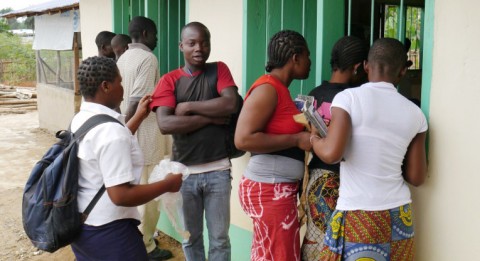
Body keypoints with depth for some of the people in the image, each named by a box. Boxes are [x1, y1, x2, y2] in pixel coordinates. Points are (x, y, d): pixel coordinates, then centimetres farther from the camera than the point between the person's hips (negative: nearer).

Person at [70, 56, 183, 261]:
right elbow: (121, 196, -28)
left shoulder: (80, 119, 3)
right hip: (106, 231, -9)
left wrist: (139, 117, 22)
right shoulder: (110, 129, -26)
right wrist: (168, 184, -18)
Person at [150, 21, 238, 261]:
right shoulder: (169, 80, 0)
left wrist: (188, 107, -12)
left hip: (218, 170, 0)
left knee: (219, 238, 9)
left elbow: (231, 104, -15)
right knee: (190, 237, 15)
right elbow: (164, 124, -14)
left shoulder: (219, 70, 3)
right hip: (184, 172, 1)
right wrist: (210, 117, -14)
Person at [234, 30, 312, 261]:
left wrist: (303, 134, 10)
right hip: (270, 191, -9)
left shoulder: (280, 89, 13)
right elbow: (243, 139, -23)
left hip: (278, 189, 9)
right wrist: (297, 140, -19)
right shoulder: (267, 88, -15)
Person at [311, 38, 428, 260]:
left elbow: (331, 154, -20)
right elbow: (416, 177, 5)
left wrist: (313, 139, 0)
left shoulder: (348, 97, -9)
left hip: (357, 216, -4)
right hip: (399, 215, 4)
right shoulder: (415, 113, 3)